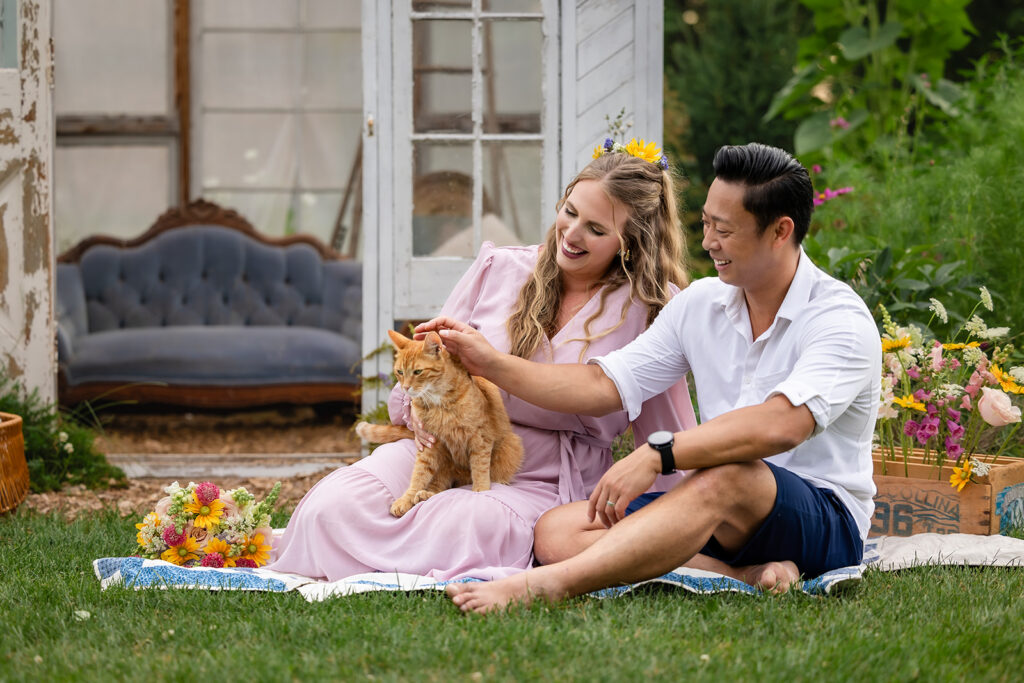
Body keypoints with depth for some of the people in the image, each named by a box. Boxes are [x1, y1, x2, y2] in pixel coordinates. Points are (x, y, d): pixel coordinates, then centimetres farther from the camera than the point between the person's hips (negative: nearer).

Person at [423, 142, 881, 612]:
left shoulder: (842, 321, -13)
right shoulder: (699, 304, 10)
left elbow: (781, 425, -30)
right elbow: (603, 387, 9)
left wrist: (655, 455, -37)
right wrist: (490, 362, 0)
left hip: (823, 521, -7)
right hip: (717, 515, 7)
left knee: (724, 476, -41)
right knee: (558, 532, -16)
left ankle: (539, 585, -49)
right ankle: (747, 576, -30)